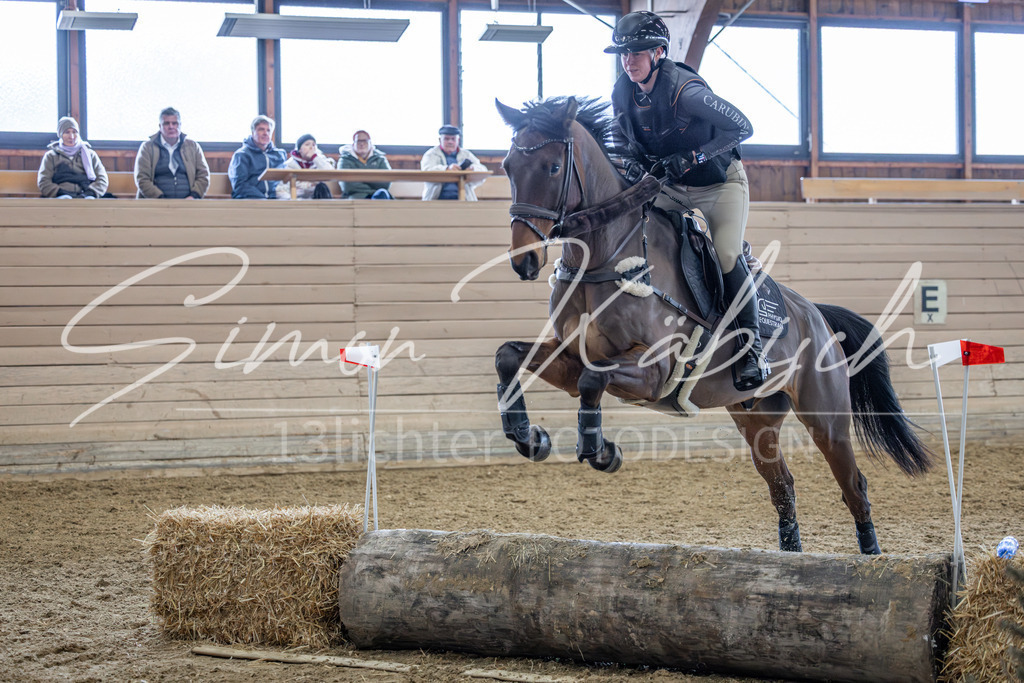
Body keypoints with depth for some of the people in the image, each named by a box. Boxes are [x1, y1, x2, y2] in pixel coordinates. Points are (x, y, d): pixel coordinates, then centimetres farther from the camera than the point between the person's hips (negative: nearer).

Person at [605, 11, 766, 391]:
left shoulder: (685, 91, -29)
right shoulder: (622, 94, -10)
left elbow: (742, 127, -25)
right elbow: (624, 137, 10)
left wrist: (692, 156, -30)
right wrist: (634, 162, -14)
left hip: (720, 182, -6)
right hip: (669, 185, 6)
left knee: (727, 256, -24)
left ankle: (751, 345, -12)